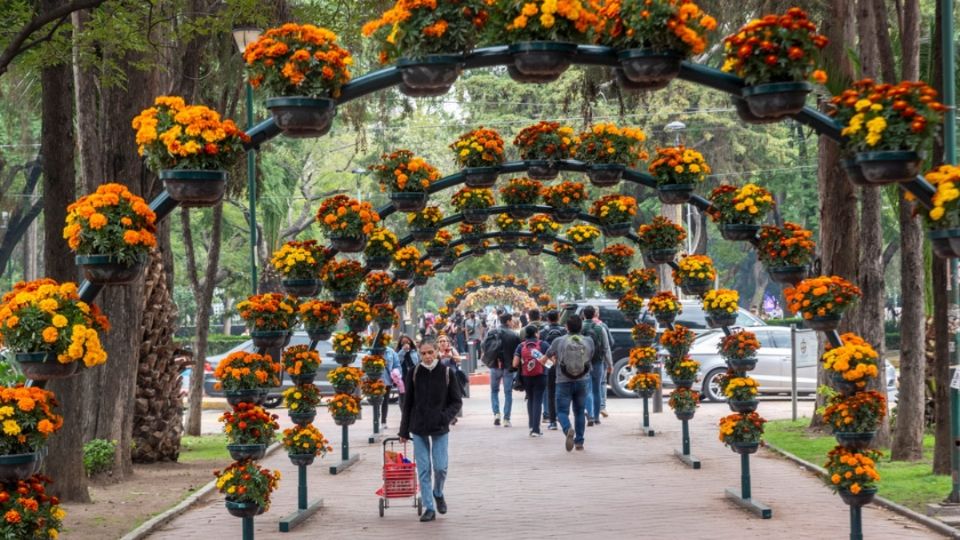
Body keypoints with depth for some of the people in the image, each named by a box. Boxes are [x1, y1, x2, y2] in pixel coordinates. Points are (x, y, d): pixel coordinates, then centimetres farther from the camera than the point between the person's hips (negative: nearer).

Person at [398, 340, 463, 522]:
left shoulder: (446, 373, -3)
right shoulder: (414, 374, 0)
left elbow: (456, 401, 3)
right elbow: (408, 403, 7)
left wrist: (447, 416, -16)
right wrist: (404, 430, 7)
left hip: (440, 428, -1)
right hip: (418, 428, 1)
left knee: (440, 467, -4)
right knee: (423, 469, 1)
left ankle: (438, 493, 27)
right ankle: (429, 508, 7)